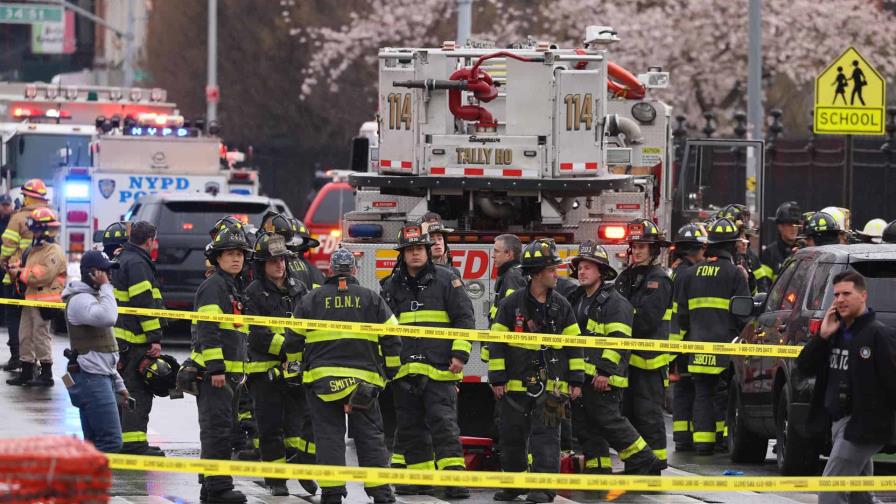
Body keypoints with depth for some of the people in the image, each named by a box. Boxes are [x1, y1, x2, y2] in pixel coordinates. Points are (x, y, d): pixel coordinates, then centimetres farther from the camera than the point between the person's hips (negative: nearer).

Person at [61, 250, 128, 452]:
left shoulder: (93, 297, 22)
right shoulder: (80, 300, -11)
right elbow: (108, 318, -32)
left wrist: (118, 384, 27)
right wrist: (105, 286, -19)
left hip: (102, 377, 10)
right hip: (91, 378, -10)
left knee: (94, 443, 9)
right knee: (111, 442, -17)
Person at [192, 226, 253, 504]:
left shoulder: (233, 288, 21)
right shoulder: (213, 286, -11)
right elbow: (207, 329, -19)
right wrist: (215, 368, -24)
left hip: (228, 371, 10)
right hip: (213, 371, -10)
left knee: (224, 429, 13)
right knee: (217, 428, -13)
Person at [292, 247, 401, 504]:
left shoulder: (312, 300, 5)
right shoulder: (371, 299, 5)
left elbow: (295, 338, 8)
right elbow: (391, 337, 4)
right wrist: (391, 371, 15)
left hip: (321, 377, 0)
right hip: (363, 378, 0)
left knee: (329, 436, 2)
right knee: (370, 436, 5)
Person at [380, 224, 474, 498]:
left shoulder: (446, 280, 1)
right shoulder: (392, 286, 13)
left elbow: (464, 319, 0)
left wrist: (460, 354, -7)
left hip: (439, 370, -5)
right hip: (404, 371, 5)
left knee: (443, 424, -12)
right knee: (410, 428, 8)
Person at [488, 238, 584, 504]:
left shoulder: (561, 306, 6)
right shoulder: (511, 304, -1)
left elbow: (574, 344, 9)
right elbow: (497, 342, 0)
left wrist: (576, 380, 4)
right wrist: (497, 379, -4)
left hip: (550, 384, 0)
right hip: (516, 383, 0)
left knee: (545, 434, -7)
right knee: (512, 436, 7)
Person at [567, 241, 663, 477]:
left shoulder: (614, 302, -8)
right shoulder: (577, 300, 20)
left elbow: (618, 341, -16)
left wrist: (605, 371, -23)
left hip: (602, 378, -9)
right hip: (580, 375, 9)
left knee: (609, 422, -11)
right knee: (584, 426, 7)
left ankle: (644, 463, -4)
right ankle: (598, 469, 11)